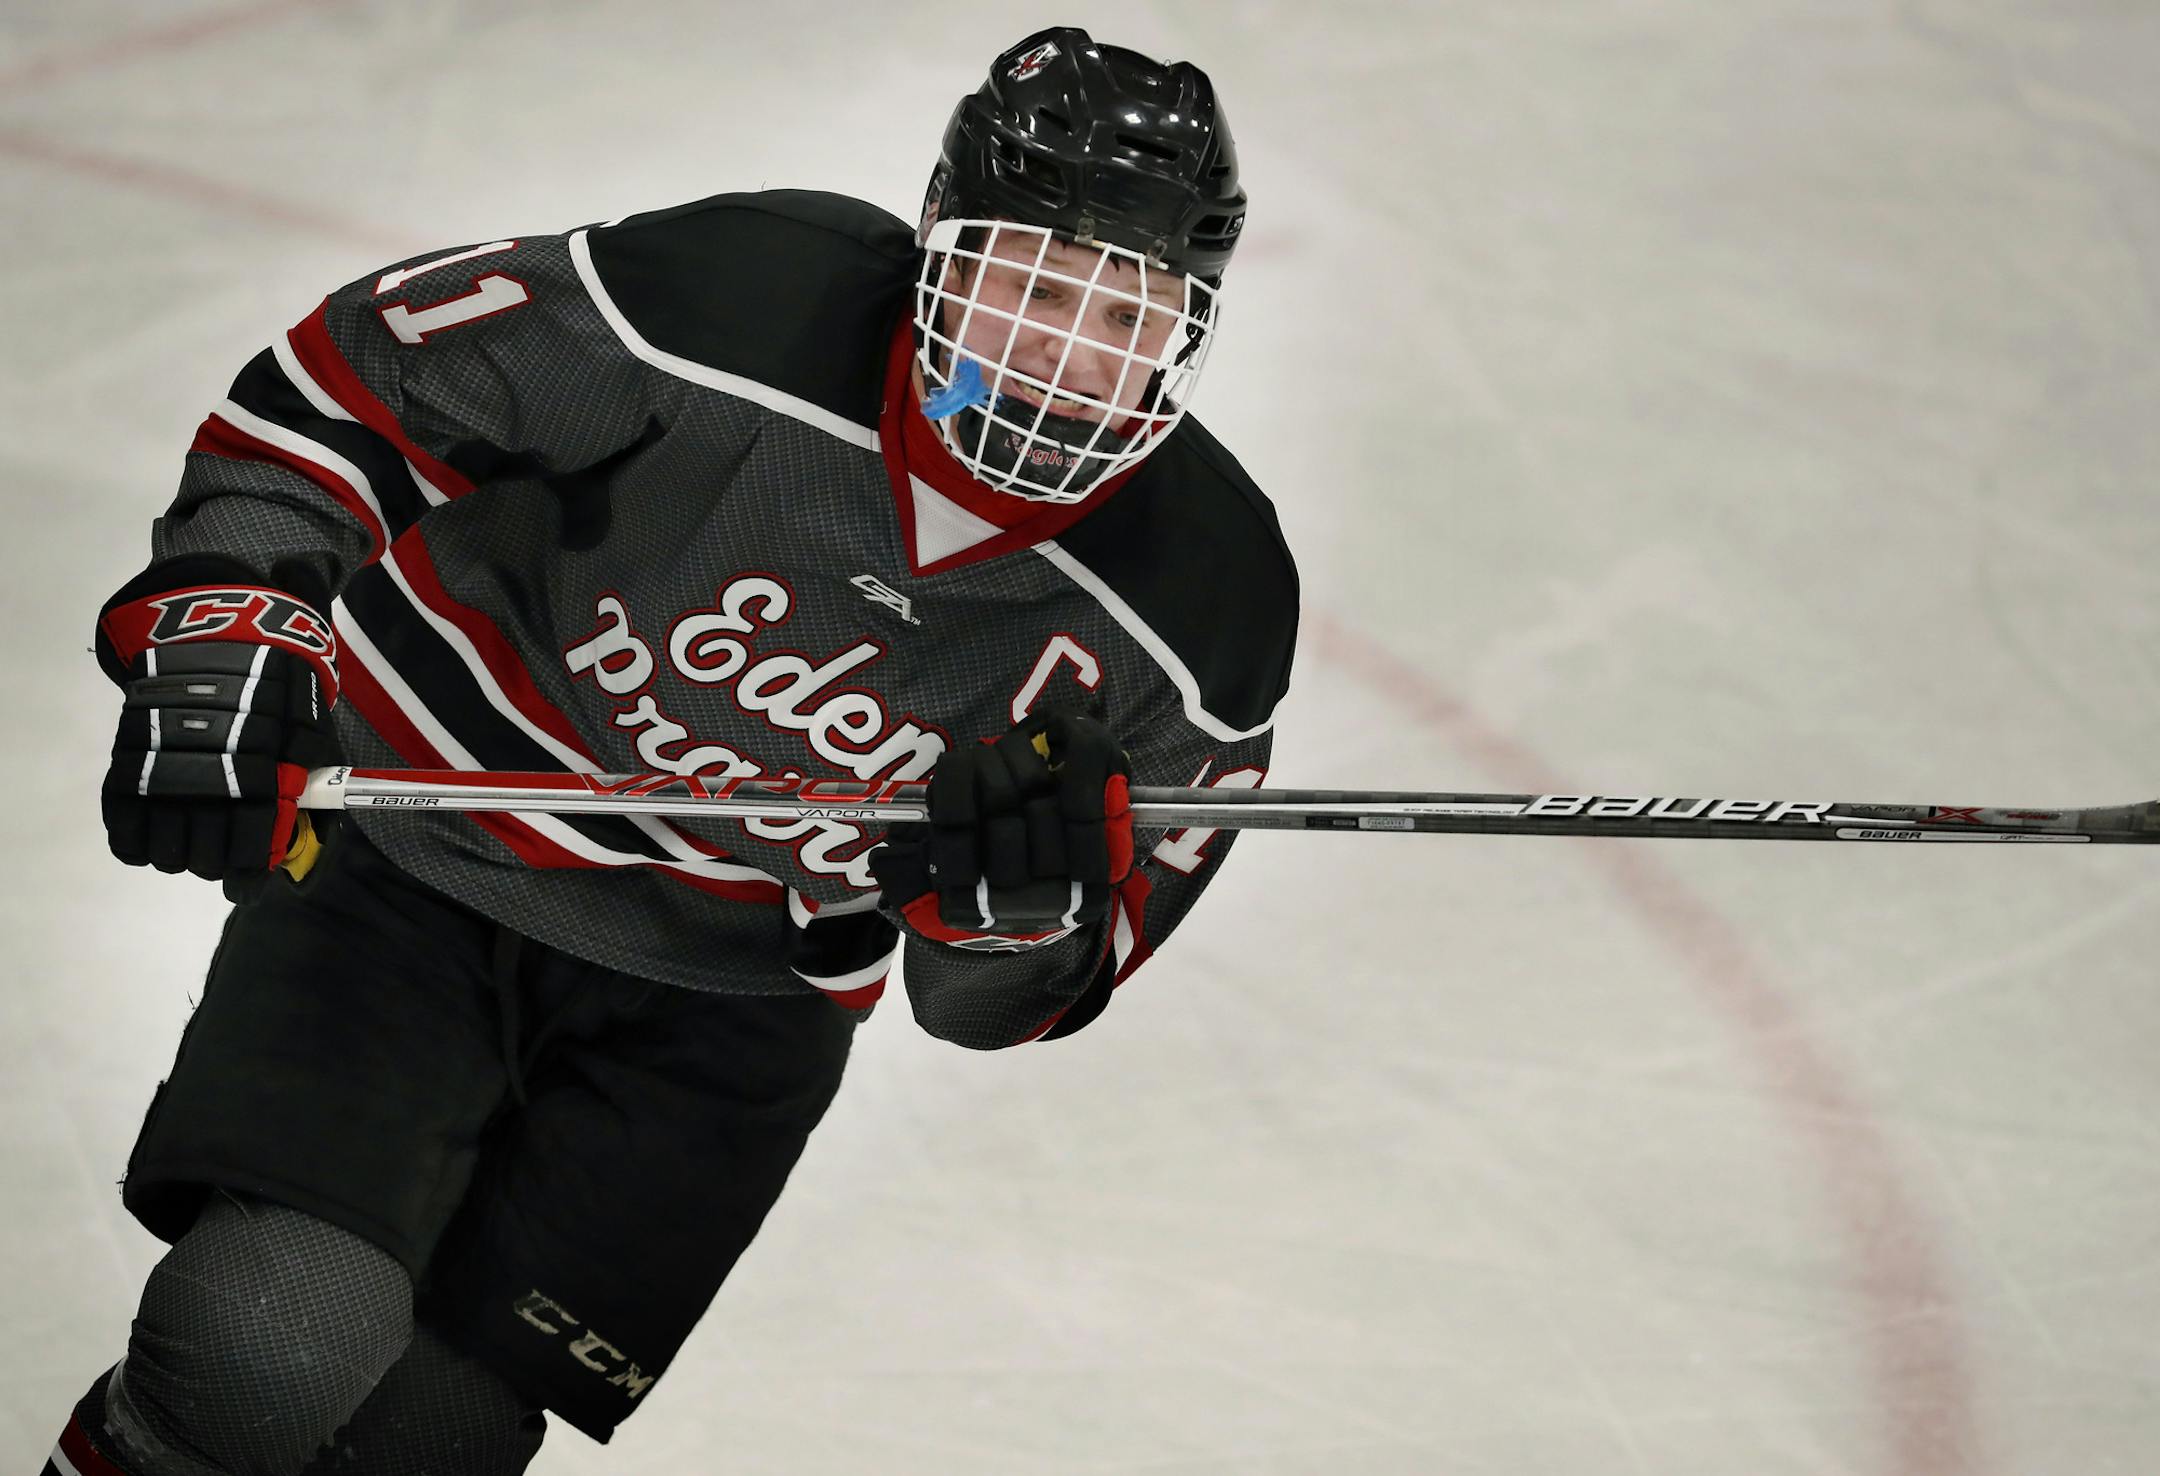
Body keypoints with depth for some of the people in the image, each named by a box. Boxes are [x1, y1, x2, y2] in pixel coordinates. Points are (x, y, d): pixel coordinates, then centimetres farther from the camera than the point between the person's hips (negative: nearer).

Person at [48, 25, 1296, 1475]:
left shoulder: (1206, 608, -14)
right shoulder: (737, 303, -25)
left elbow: (992, 997, -2)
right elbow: (352, 371, -12)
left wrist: (1033, 897, -26)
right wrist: (222, 619, -25)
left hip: (728, 1017, 3)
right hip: (418, 860, -3)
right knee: (267, 1347, -20)